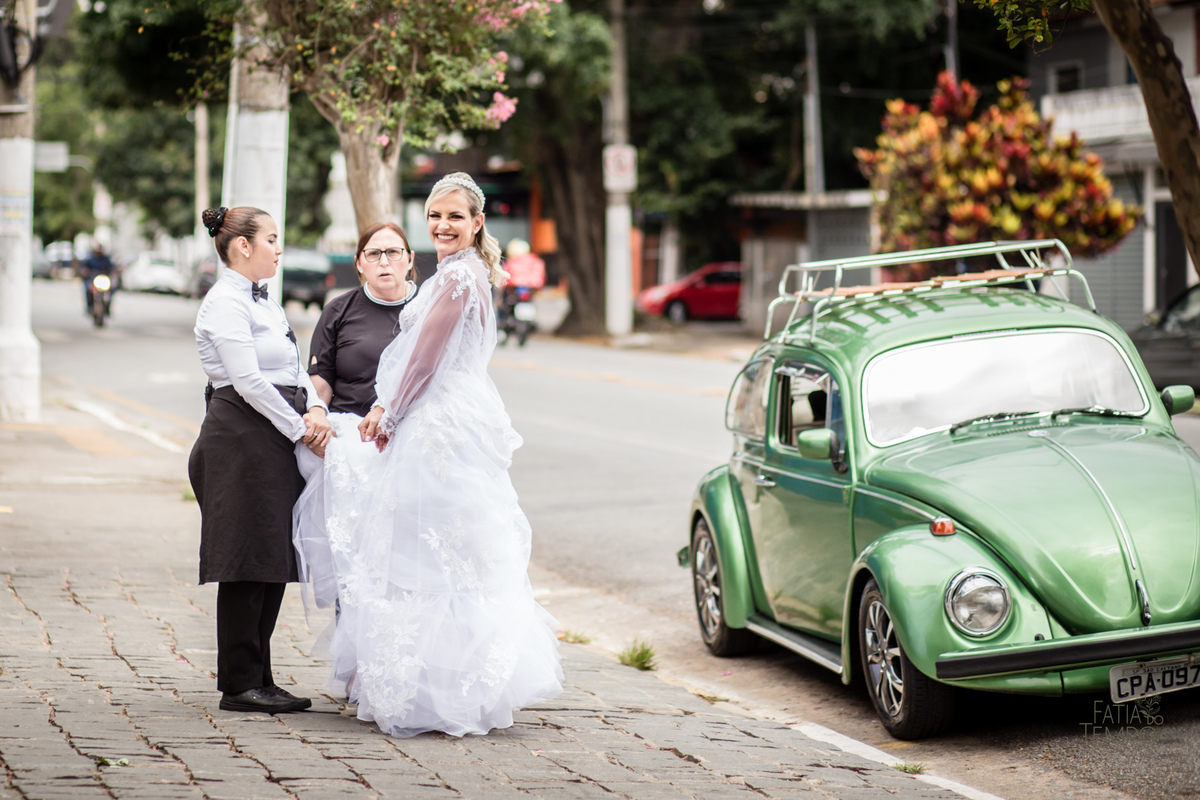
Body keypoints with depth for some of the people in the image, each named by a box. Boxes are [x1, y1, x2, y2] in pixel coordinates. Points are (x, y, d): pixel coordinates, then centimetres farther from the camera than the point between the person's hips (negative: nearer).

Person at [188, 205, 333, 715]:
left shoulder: (262, 302, 20)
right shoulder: (225, 302, -10)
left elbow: (293, 368, 17)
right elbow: (248, 381, -17)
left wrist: (315, 410, -2)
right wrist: (300, 427, -12)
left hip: (275, 442, 10)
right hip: (243, 438, -10)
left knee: (275, 561, 9)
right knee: (248, 561, -7)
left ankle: (258, 679, 14)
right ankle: (240, 684, -2)